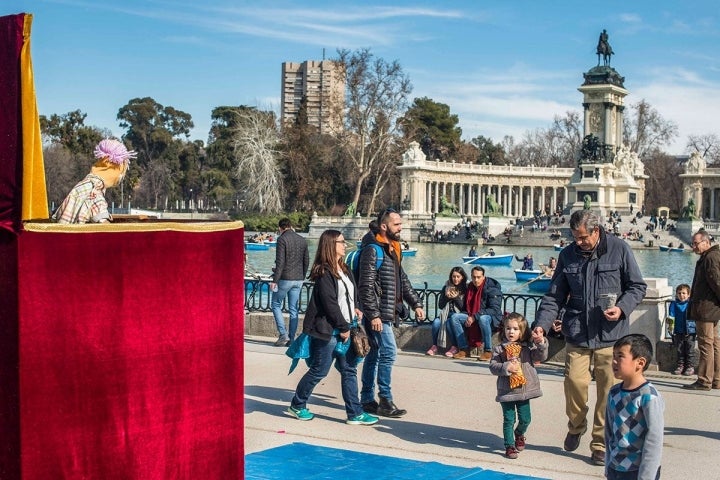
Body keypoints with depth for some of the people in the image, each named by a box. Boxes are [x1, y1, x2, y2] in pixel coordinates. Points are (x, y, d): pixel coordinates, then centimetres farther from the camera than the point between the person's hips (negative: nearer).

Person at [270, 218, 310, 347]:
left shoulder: (282, 239, -10)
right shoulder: (302, 240, 10)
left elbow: (280, 262, -16)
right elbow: (306, 261, 13)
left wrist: (275, 280, -14)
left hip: (285, 278, -6)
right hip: (298, 279, 6)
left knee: (275, 304, 8)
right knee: (293, 309, 9)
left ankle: (283, 334, -3)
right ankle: (291, 339, 9)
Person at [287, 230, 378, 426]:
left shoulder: (343, 269, 13)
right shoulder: (324, 272, -14)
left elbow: (352, 292, 23)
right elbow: (329, 303, -18)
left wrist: (356, 308, 3)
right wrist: (344, 327, -14)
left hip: (345, 328, 9)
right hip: (327, 330, -9)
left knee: (349, 370, 7)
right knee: (319, 371, 2)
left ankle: (355, 413, 11)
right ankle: (297, 405, 20)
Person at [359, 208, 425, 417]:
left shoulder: (393, 249, 16)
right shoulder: (373, 250, -13)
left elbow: (402, 280, 24)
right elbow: (366, 286, -18)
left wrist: (415, 304, 18)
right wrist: (373, 315, -21)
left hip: (387, 312, 9)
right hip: (377, 314, -9)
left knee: (375, 354, 12)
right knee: (388, 352, -10)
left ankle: (367, 400, 17)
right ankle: (385, 401, -3)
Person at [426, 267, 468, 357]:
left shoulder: (466, 289, -1)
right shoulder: (446, 288, 11)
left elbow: (464, 308, -5)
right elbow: (440, 306, 9)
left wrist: (456, 298, -17)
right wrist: (446, 297, -8)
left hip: (461, 315, -4)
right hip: (447, 314, 4)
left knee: (449, 322, -35)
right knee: (436, 321, -26)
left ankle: (455, 347, -22)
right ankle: (434, 346, -15)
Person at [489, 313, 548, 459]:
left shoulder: (528, 347, 3)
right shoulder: (499, 349, -3)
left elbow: (541, 357, -8)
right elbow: (493, 366, -7)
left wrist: (541, 344, -24)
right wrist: (506, 367, -23)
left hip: (524, 390, 2)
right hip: (506, 391, -2)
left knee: (525, 419, 10)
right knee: (509, 420, 3)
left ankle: (519, 434, 40)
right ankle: (509, 446, 14)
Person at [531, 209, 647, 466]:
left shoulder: (619, 249, -2)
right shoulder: (567, 255, 6)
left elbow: (637, 286, 4)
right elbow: (554, 296, 8)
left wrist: (622, 308, -14)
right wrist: (541, 324, -6)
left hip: (610, 334, -2)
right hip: (577, 333, 2)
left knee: (607, 390, 1)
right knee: (574, 381, -4)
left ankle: (600, 444, 16)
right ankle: (576, 427, 26)